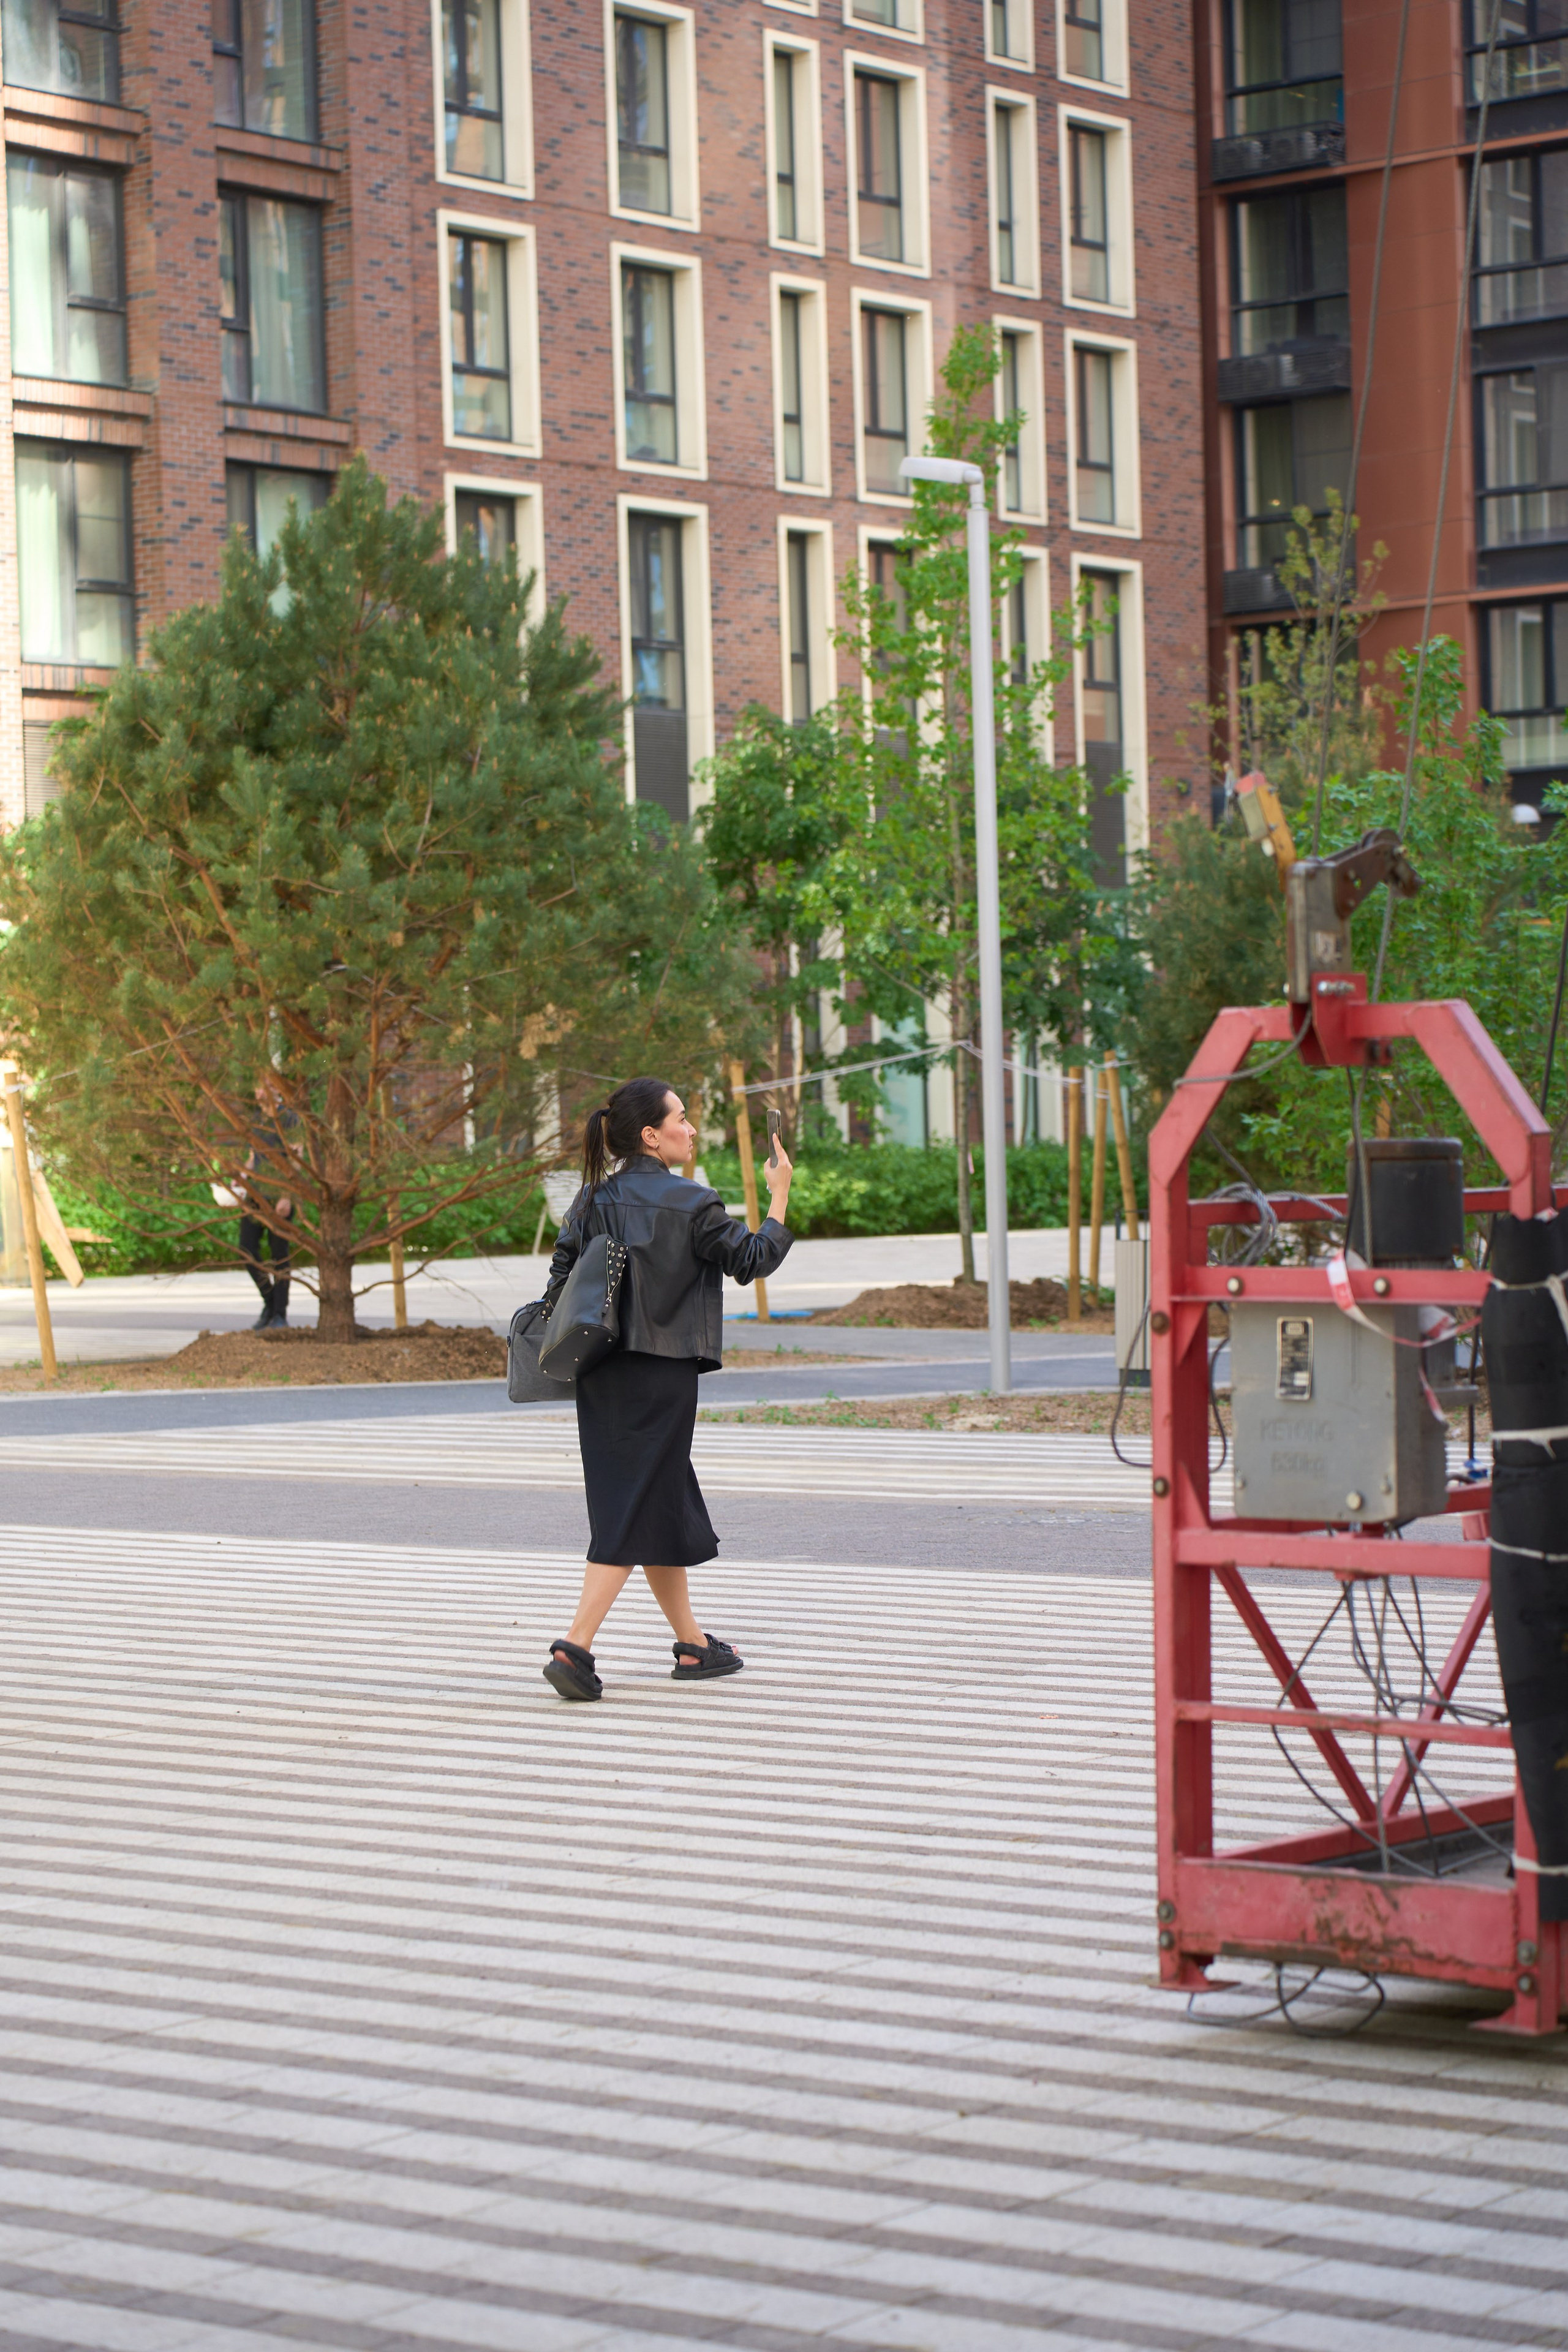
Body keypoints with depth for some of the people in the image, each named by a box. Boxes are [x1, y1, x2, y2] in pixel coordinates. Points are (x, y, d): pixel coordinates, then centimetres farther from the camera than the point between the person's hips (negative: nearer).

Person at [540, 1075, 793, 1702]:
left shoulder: (594, 1199, 6)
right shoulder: (689, 1203, -10)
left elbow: (561, 1276, 5)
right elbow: (751, 1260, -2)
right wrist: (780, 1196, 9)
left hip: (603, 1374, 7)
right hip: (661, 1375, -7)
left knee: (669, 1507, 16)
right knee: (634, 1512, -4)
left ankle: (692, 1645, 24)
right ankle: (575, 1647, -14)